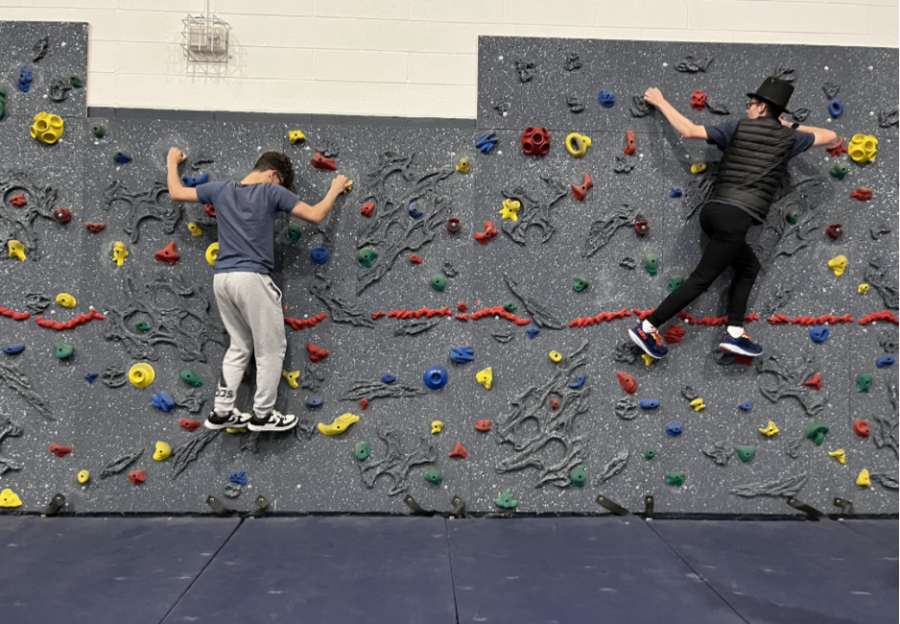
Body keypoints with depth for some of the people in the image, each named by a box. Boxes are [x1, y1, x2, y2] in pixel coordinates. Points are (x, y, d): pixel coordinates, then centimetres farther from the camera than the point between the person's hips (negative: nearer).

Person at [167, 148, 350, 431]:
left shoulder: (221, 190, 13)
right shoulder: (272, 192, -2)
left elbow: (176, 193, 23)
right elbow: (315, 216, -3)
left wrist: (173, 162, 40)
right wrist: (335, 189, 14)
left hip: (222, 278, 7)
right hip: (252, 278, -7)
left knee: (239, 347, 20)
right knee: (271, 348, 7)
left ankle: (222, 412, 20)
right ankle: (263, 415, 12)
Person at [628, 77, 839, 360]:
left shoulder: (738, 127, 12)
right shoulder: (789, 138, 12)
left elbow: (689, 131, 7)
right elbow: (831, 137, 27)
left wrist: (660, 102, 16)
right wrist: (794, 127, 34)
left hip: (713, 209, 5)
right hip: (735, 217, -5)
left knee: (747, 266, 21)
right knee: (702, 278, -2)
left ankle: (734, 334, 15)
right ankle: (647, 327, -4)